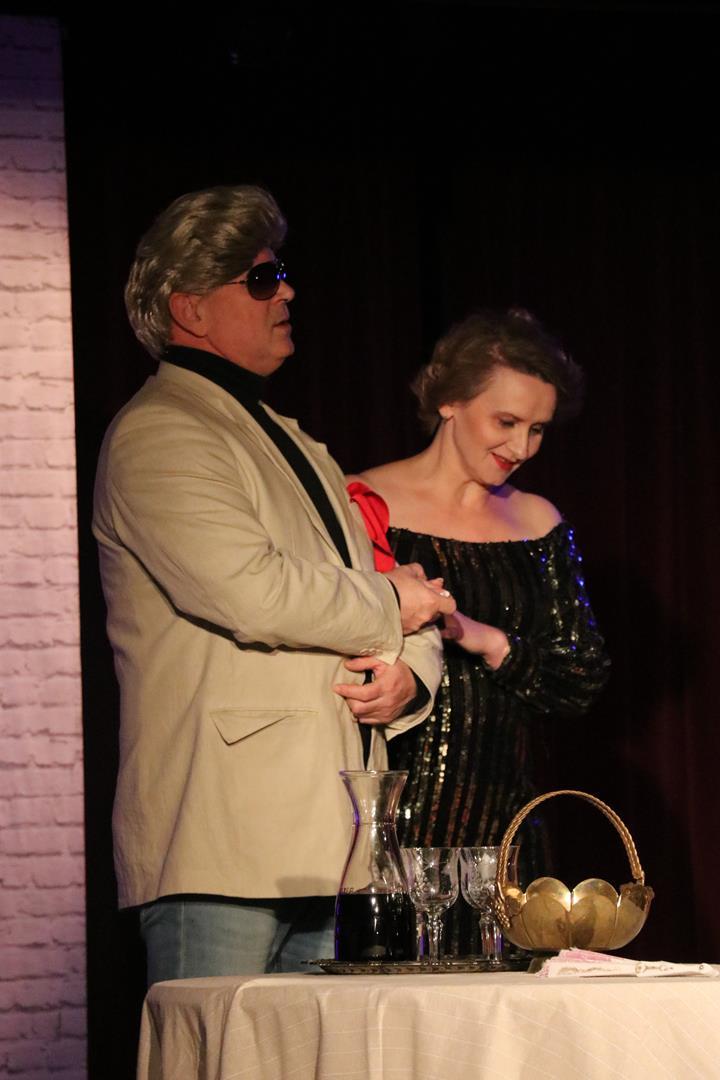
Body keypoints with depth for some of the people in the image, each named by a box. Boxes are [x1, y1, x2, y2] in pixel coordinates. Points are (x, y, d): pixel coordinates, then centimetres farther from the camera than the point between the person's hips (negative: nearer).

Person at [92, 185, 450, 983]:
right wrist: (386, 607, -3)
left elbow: (415, 609, 24)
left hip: (329, 847, 8)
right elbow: (246, 590, -20)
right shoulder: (155, 435, -5)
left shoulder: (298, 449, 25)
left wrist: (409, 674, -1)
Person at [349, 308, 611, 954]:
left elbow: (586, 680, 6)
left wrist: (484, 641, -10)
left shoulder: (539, 525, 14)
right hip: (392, 821, -4)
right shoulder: (366, 507, 0)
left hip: (503, 823, 4)